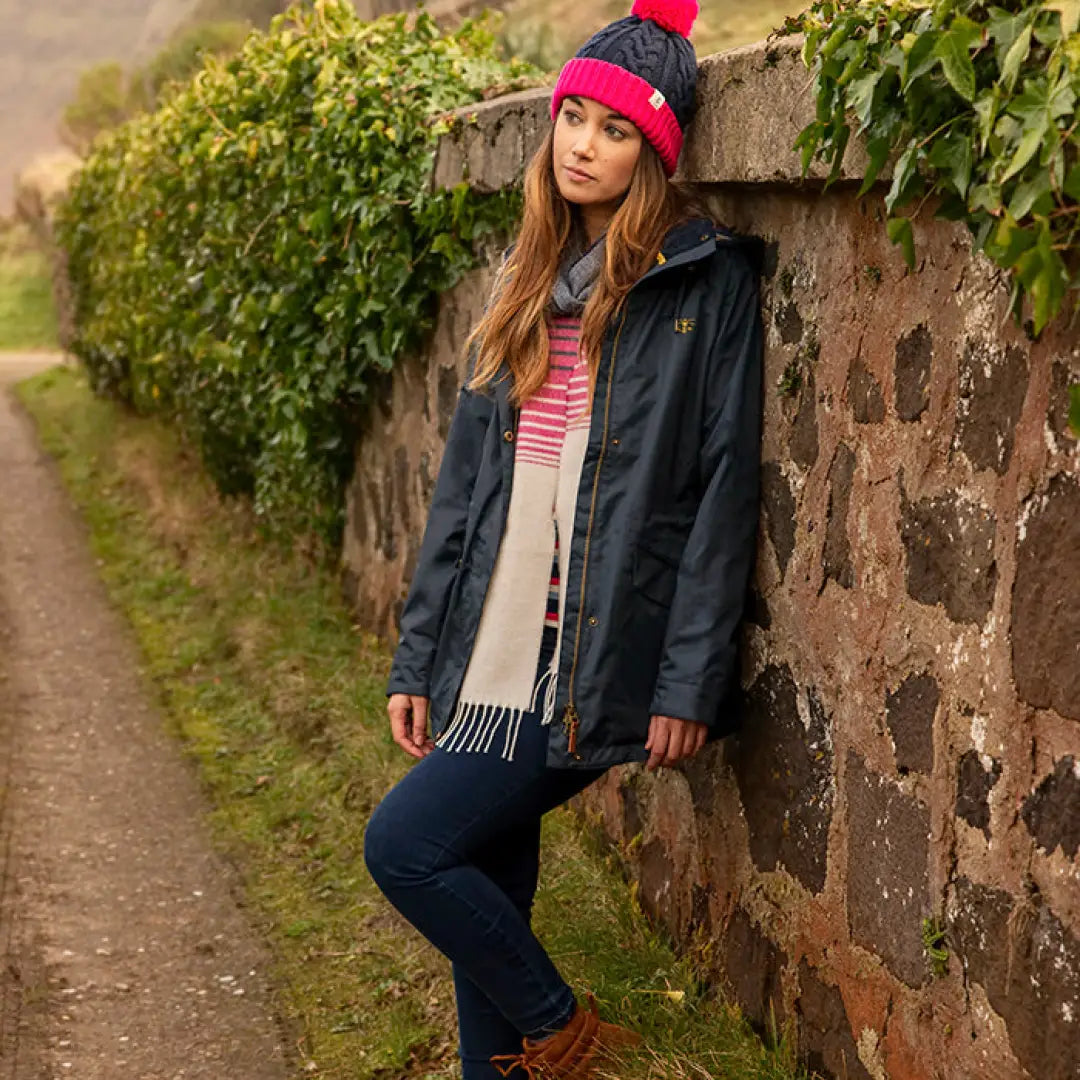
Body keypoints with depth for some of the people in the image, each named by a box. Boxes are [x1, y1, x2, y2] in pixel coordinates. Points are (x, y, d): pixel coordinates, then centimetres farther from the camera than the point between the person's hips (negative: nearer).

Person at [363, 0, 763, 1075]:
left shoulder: (706, 282, -6)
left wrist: (691, 682, -14)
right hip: (490, 652, 6)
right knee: (484, 893, 10)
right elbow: (466, 474, 13)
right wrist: (418, 657, 11)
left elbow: (725, 488, -9)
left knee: (404, 843, -12)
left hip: (593, 660, -6)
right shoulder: (529, 279, 13)